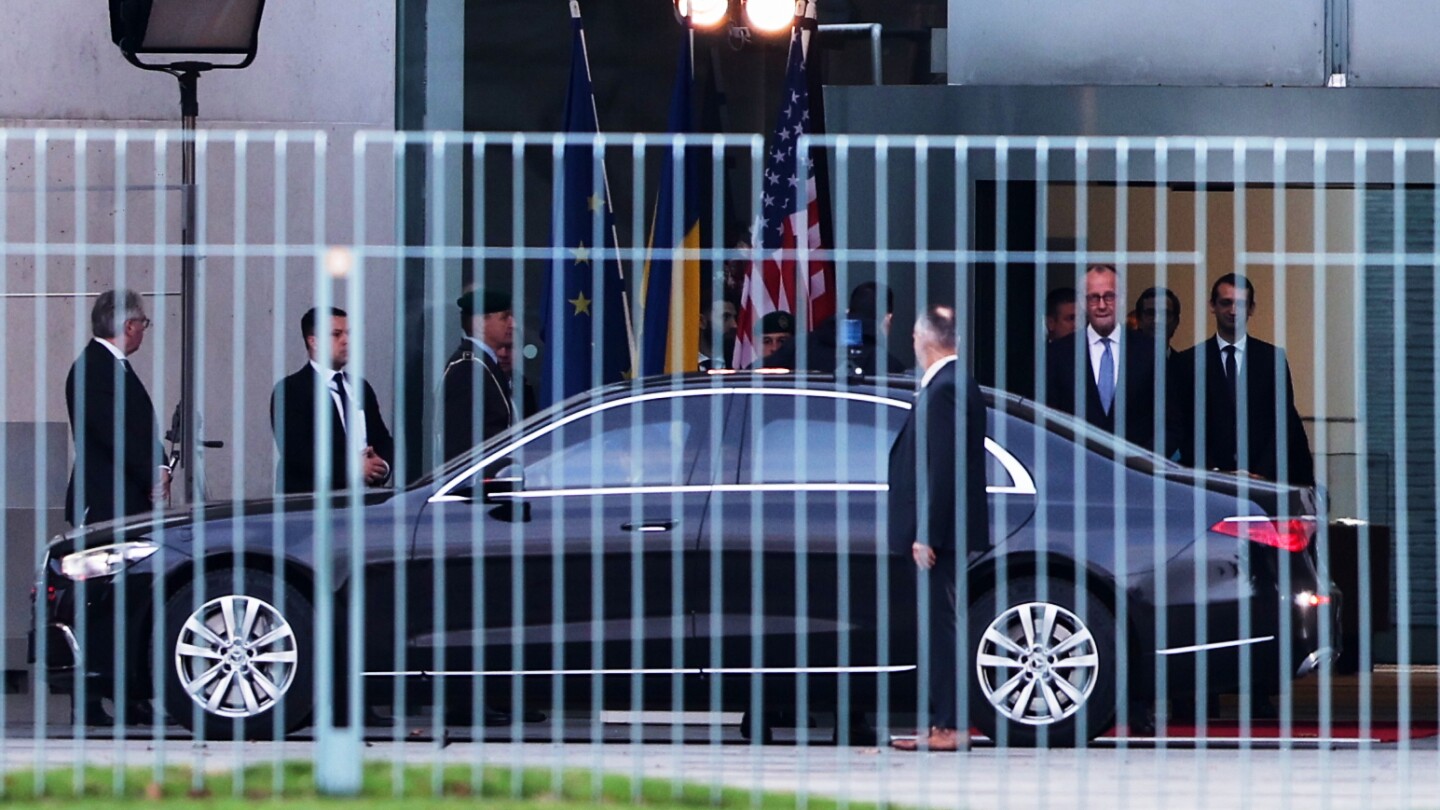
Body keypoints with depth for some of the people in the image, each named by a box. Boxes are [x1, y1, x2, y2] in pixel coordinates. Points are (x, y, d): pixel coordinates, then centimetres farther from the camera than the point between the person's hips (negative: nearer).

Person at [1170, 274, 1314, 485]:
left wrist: (1261, 474, -8)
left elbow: (1284, 422, 4)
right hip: (1209, 481, 0)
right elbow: (1182, 428, 4)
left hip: (1264, 477, 0)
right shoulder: (1188, 362, 8)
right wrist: (1209, 472, -9)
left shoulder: (1273, 357, 9)